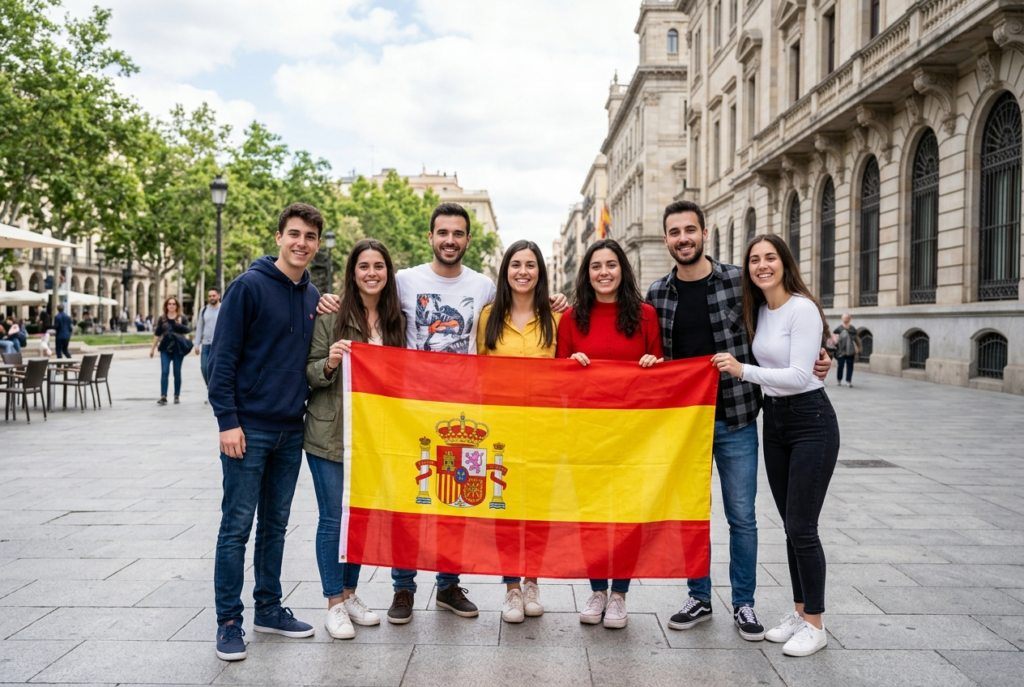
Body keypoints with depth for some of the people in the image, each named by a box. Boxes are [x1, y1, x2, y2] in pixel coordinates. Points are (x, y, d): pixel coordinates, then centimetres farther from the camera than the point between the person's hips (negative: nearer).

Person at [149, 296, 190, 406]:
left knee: (177, 373, 6)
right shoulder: (162, 318, 7)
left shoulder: (182, 317, 1)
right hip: (165, 348, 1)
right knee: (164, 372, -6)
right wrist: (153, 348, 11)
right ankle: (163, 397, -8)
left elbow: (188, 329, -10)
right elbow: (157, 334, 12)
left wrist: (180, 325, -29)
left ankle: (177, 396, 16)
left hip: (178, 348, -1)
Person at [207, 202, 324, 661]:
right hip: (249, 429, -6)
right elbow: (223, 357, -11)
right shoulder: (250, 287, -9)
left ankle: (269, 608, 27)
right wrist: (228, 421, -15)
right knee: (237, 527, 1)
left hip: (291, 431, 6)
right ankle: (229, 622, 13)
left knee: (276, 524, 15)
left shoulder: (313, 297, 10)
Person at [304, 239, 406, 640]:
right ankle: (334, 605, 16)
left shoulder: (395, 320, 7)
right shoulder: (331, 316, -8)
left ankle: (350, 594, 29)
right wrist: (329, 363, -26)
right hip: (331, 435, -5)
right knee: (334, 519, 2)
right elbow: (311, 373, -6)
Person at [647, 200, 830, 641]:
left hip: (735, 420, -2)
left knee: (742, 516, 6)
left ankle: (743, 604, 22)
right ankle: (699, 598, 28)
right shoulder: (657, 295, 3)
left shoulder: (739, 281, -5)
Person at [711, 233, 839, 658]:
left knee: (801, 527, -4)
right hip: (774, 421, 8)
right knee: (791, 525, 13)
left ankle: (814, 624, 11)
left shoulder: (802, 309, -16)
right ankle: (799, 611, 26)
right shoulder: (758, 311, 8)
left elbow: (799, 375, -22)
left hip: (810, 422, -8)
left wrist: (743, 371, -21)